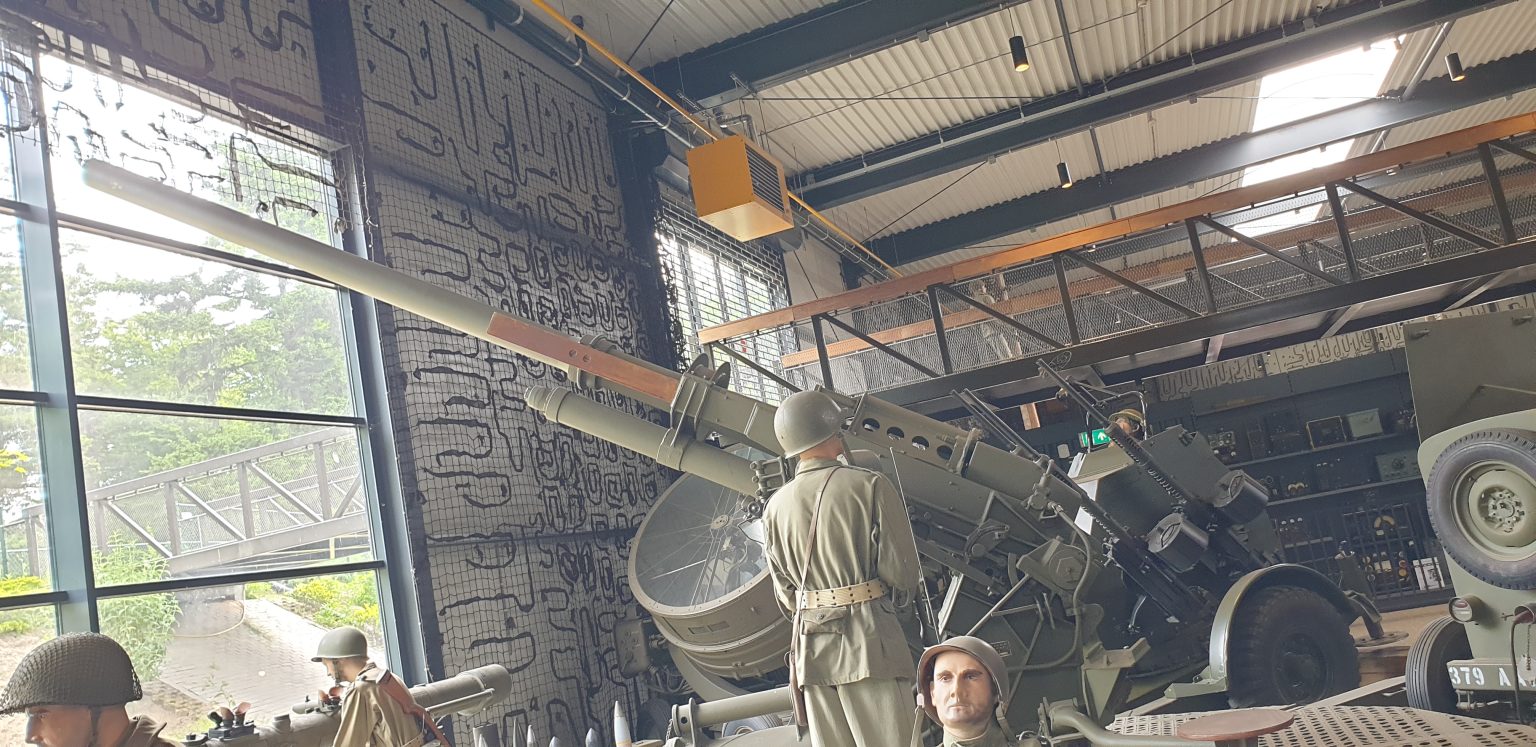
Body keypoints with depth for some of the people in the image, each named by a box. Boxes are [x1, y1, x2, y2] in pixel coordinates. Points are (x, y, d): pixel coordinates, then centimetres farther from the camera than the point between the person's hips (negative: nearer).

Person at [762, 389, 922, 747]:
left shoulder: (775, 507, 6)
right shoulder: (871, 486, -7)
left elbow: (785, 593, 10)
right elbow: (902, 571, -8)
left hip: (811, 646, 5)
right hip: (869, 642, -4)